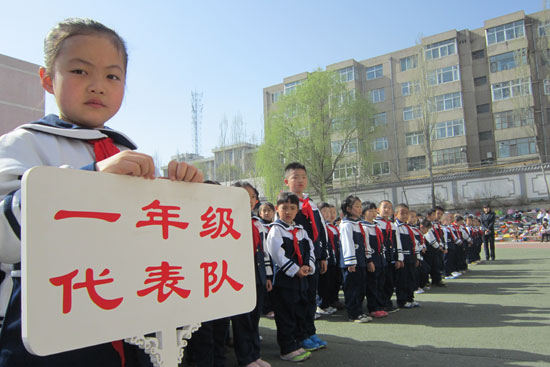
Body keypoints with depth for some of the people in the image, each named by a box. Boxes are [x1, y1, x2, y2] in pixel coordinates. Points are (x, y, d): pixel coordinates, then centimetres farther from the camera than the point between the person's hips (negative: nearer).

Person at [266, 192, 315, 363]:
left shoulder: (301, 230, 14)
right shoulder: (276, 230, -8)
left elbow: (310, 249, 11)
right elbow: (278, 254, -17)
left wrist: (309, 266, -7)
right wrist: (295, 270, -18)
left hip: (301, 278, 7)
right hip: (284, 278, -7)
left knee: (300, 312, 16)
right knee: (285, 315, -1)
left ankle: (300, 342, 29)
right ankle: (288, 349, 8)